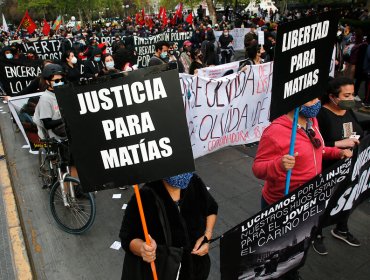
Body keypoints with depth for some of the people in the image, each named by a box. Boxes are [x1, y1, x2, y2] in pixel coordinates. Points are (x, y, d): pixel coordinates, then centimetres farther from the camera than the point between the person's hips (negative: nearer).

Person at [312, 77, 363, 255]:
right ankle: (317, 236, 34)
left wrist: (357, 142, -5)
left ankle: (341, 230, 49)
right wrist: (339, 144, -29)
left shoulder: (349, 112, 4)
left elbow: (359, 135, 16)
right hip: (326, 172, -7)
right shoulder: (320, 115, -20)